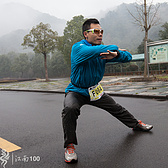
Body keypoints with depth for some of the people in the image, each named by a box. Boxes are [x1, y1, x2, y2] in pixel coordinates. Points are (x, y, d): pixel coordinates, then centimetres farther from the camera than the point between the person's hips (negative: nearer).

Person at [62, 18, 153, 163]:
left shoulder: (104, 49, -4)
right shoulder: (78, 47, -22)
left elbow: (128, 57, -7)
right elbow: (95, 50, -42)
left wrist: (115, 54, -30)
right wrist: (115, 48, -23)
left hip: (95, 91, 6)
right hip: (77, 91, -5)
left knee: (117, 108, 17)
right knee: (70, 108, -35)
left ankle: (136, 124, 44)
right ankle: (69, 146, -16)